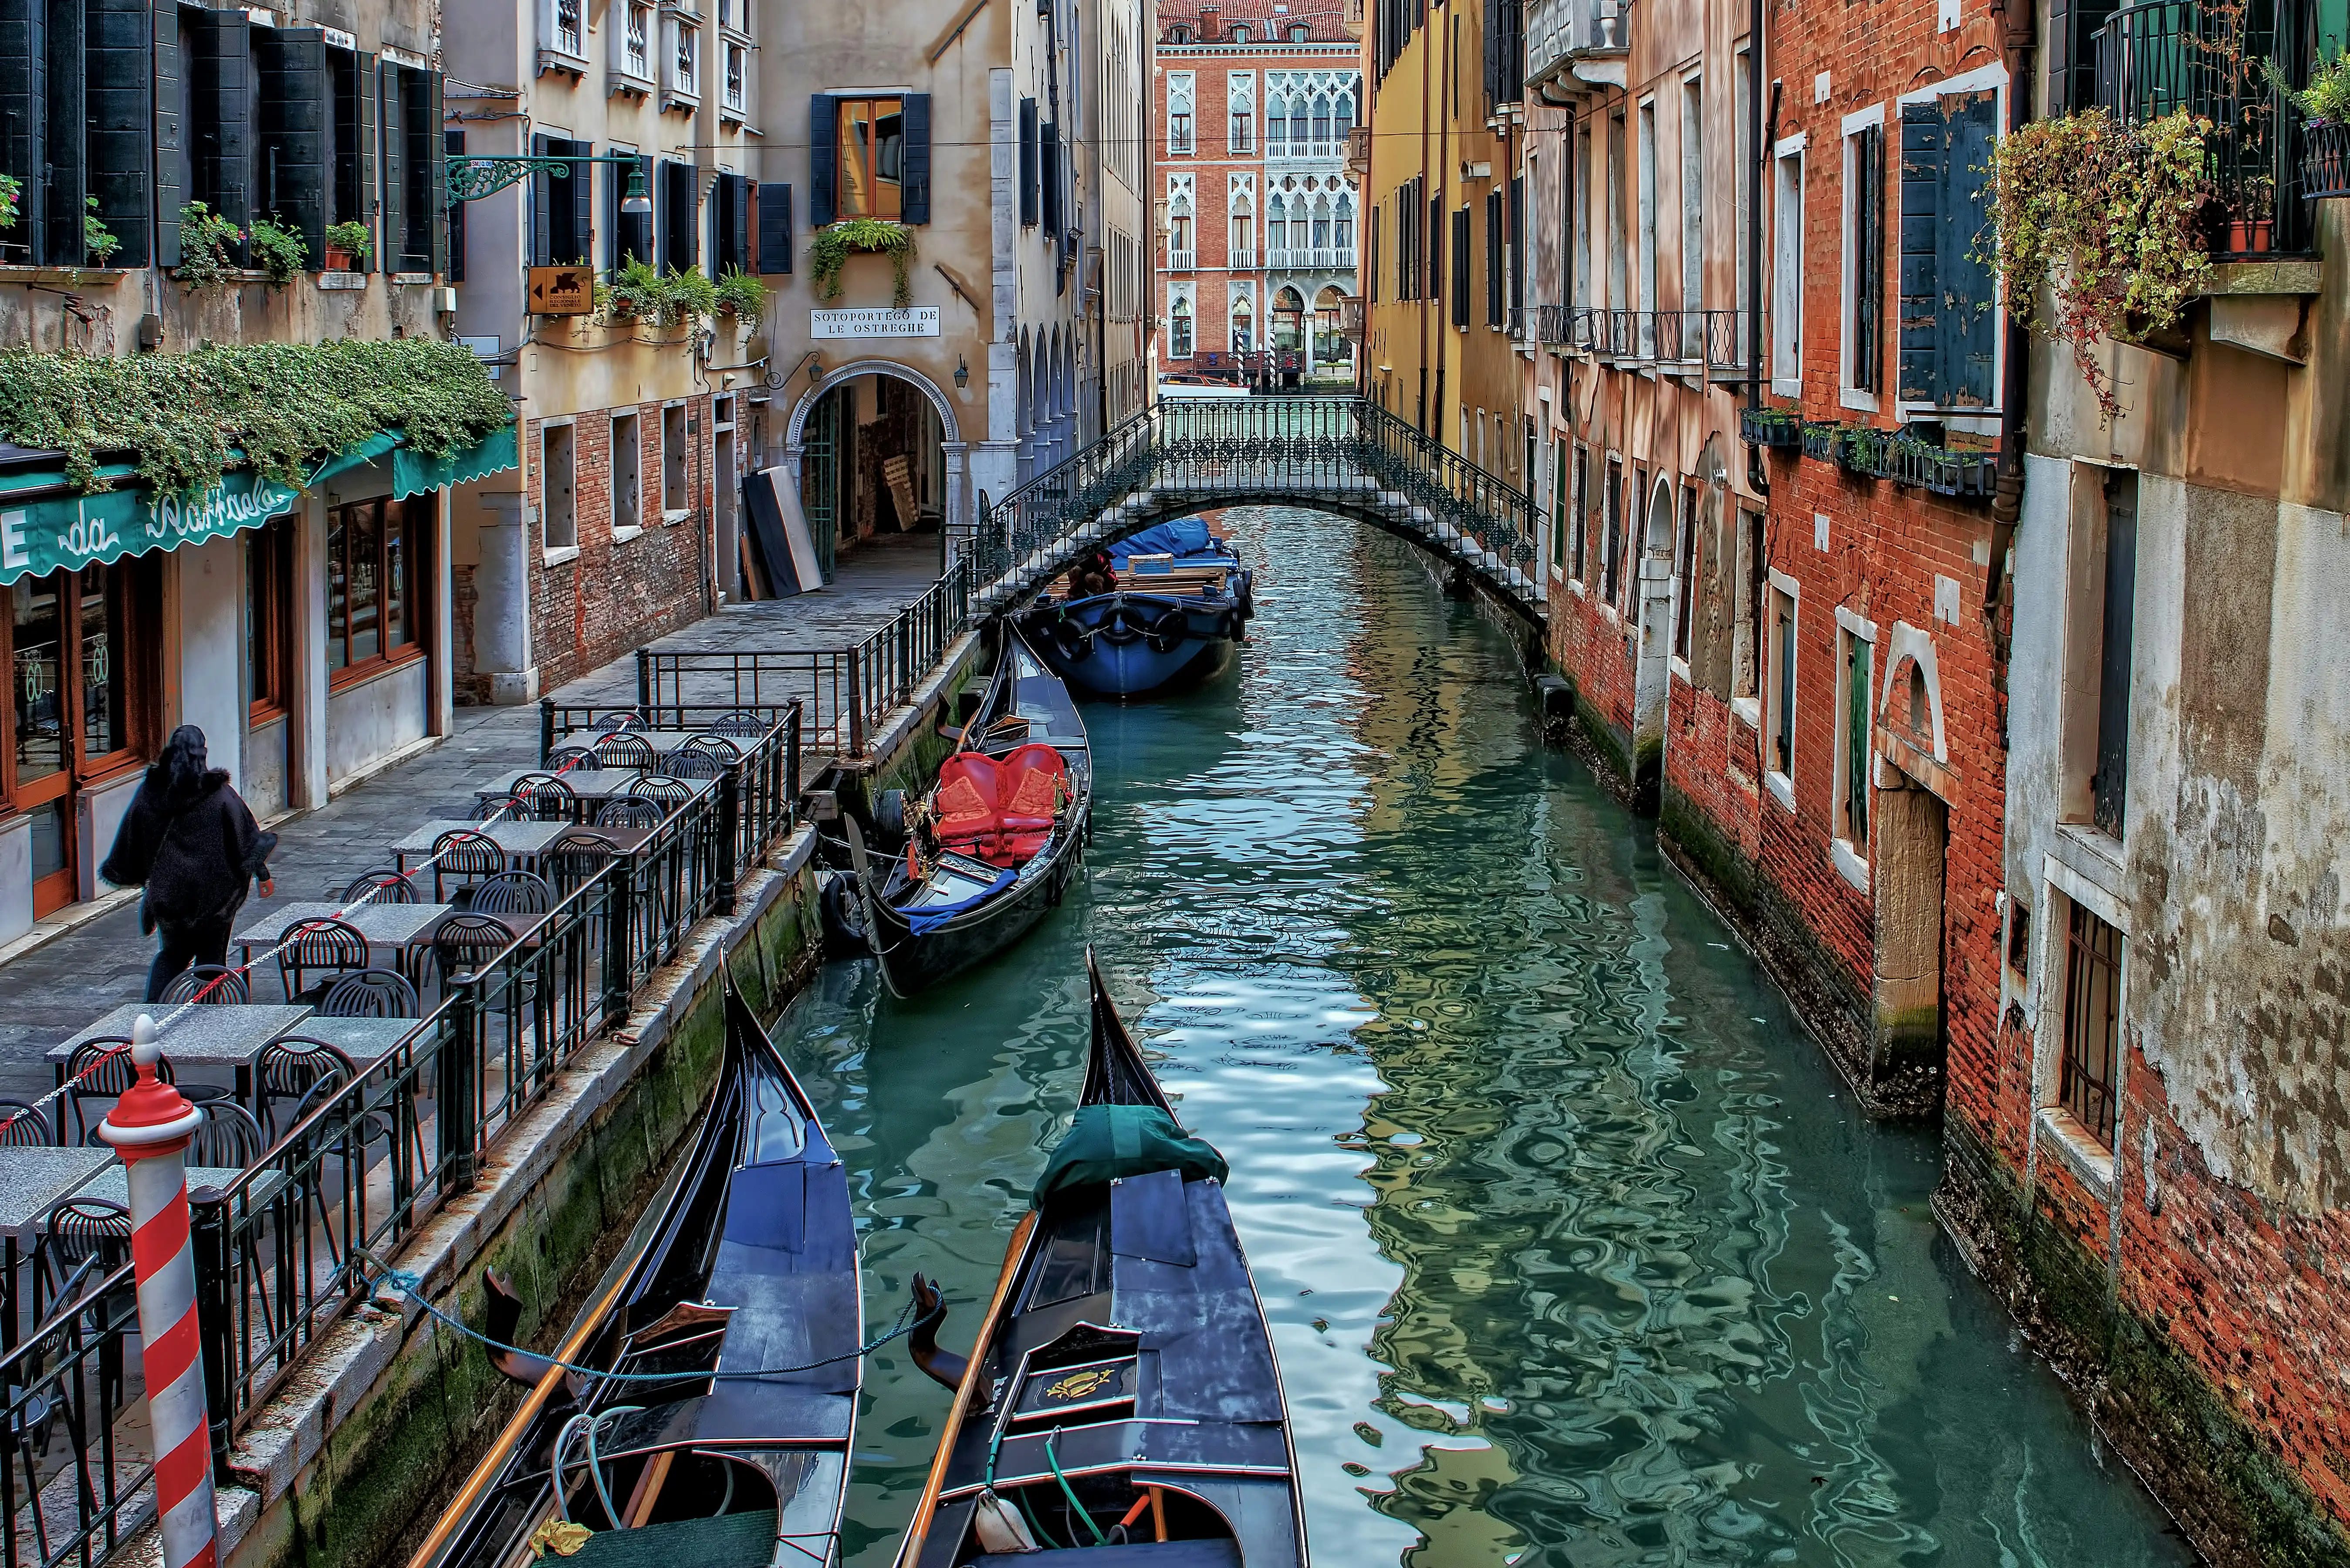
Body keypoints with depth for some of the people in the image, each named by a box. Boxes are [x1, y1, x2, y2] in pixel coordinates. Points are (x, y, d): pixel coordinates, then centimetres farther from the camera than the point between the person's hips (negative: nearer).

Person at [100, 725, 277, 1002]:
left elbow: (131, 840, 5)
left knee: (172, 952, 19)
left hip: (166, 889, 3)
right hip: (212, 891, -3)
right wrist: (263, 874, 3)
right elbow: (248, 836, -6)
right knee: (211, 954, 9)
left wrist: (133, 877, 17)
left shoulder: (149, 792, -2)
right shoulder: (219, 794, -10)